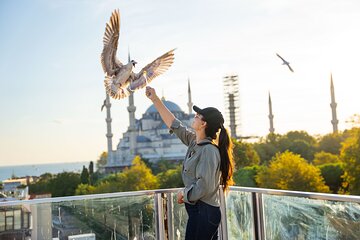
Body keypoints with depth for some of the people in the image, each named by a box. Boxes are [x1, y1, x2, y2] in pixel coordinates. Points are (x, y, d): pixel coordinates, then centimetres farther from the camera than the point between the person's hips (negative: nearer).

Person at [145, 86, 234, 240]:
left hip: (204, 211, -9)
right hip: (197, 209, 9)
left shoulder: (209, 150, -18)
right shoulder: (194, 142, 7)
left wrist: (184, 193, -8)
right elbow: (173, 124, 14)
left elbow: (204, 186, -25)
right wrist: (155, 99, 16)